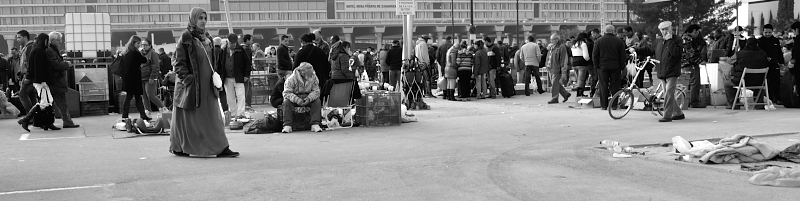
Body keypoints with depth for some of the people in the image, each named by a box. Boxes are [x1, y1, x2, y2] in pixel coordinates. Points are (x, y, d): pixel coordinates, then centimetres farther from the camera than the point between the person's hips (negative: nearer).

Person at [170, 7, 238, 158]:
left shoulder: (207, 38, 12)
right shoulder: (186, 38, -8)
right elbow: (179, 62, -10)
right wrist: (187, 79, -19)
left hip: (207, 85, 6)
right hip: (191, 85, -6)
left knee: (213, 116, 3)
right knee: (187, 117, 3)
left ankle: (220, 148, 6)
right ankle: (178, 147, 18)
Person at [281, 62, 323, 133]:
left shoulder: (314, 78, -6)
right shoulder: (291, 79, -17)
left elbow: (316, 91, -7)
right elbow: (286, 93, -21)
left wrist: (309, 98, -29)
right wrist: (297, 100, -36)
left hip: (308, 100, 2)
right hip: (294, 100, -2)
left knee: (317, 101, -25)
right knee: (286, 102, -31)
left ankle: (315, 124, -28)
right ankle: (287, 126, -32)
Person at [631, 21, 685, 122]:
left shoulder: (676, 40, -5)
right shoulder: (658, 42, 14)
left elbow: (676, 52, -21)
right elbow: (648, 49, 24)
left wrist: (670, 40, -19)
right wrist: (636, 49, 17)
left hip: (672, 73, -7)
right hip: (662, 73, 7)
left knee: (668, 94, -13)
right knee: (668, 95, 13)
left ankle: (667, 115, -10)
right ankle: (678, 113, 25)